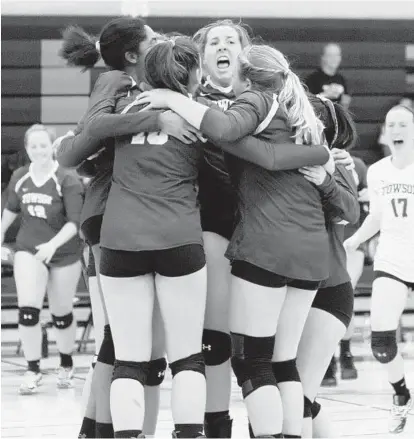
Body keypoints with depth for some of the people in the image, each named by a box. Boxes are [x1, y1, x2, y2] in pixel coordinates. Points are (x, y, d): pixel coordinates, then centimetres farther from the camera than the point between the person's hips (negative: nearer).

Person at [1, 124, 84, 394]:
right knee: (28, 310, -14)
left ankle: (66, 365, 34)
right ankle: (33, 370, -4)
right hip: (29, 250, 2)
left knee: (61, 313, 10)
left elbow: (74, 222, -21)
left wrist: (53, 244, -34)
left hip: (64, 254, -2)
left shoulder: (68, 181, -15)